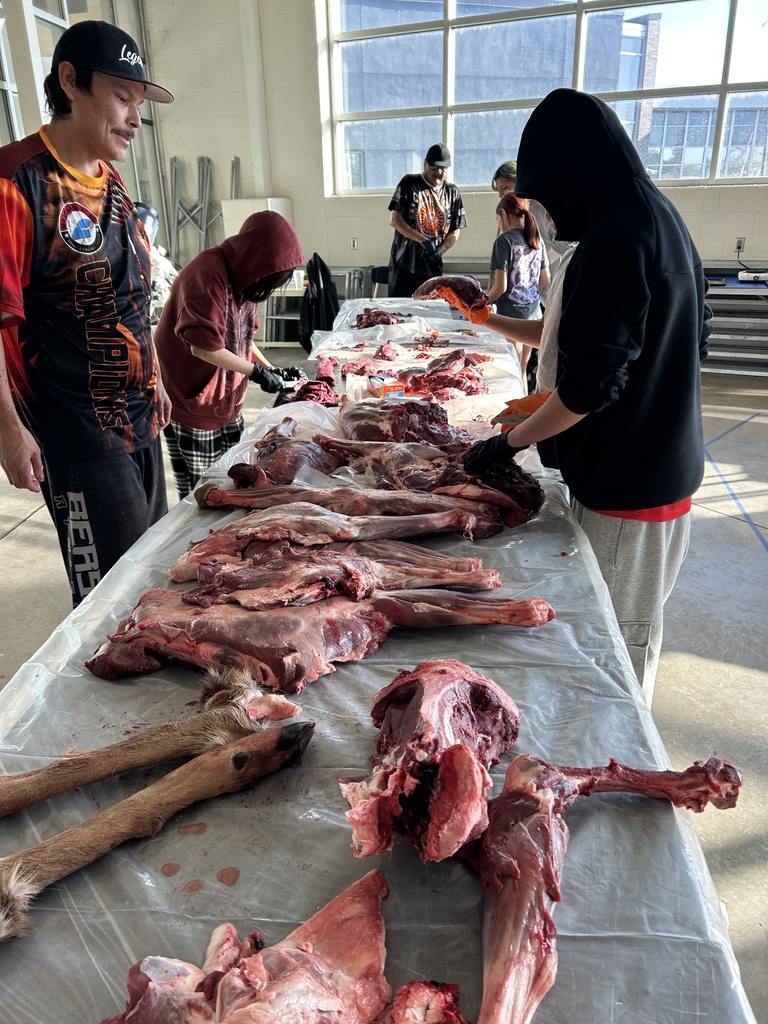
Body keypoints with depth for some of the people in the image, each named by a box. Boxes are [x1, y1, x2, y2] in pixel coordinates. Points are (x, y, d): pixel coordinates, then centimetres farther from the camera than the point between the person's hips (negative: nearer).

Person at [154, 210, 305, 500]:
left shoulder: (240, 273, 8)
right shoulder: (208, 275, -22)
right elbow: (204, 346, -28)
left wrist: (270, 368, 1)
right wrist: (257, 372, -19)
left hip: (226, 400, 9)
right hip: (191, 400, -9)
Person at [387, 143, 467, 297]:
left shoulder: (453, 192, 11)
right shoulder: (409, 183, 2)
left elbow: (455, 231, 11)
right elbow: (394, 219, -6)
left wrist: (438, 251, -8)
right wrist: (423, 241, -15)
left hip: (433, 267, 3)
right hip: (404, 265, -3)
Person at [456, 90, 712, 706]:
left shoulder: (615, 235, -21)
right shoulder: (657, 218, 11)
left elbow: (591, 383, -24)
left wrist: (510, 442, -12)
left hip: (627, 484, -10)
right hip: (664, 464, 10)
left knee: (619, 639, 6)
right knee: (633, 630, 22)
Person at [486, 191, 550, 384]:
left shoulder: (504, 240, -12)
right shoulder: (536, 239, 7)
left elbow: (500, 286, -16)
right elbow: (545, 280, 14)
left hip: (511, 313, -6)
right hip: (533, 313, 6)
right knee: (522, 371, 17)